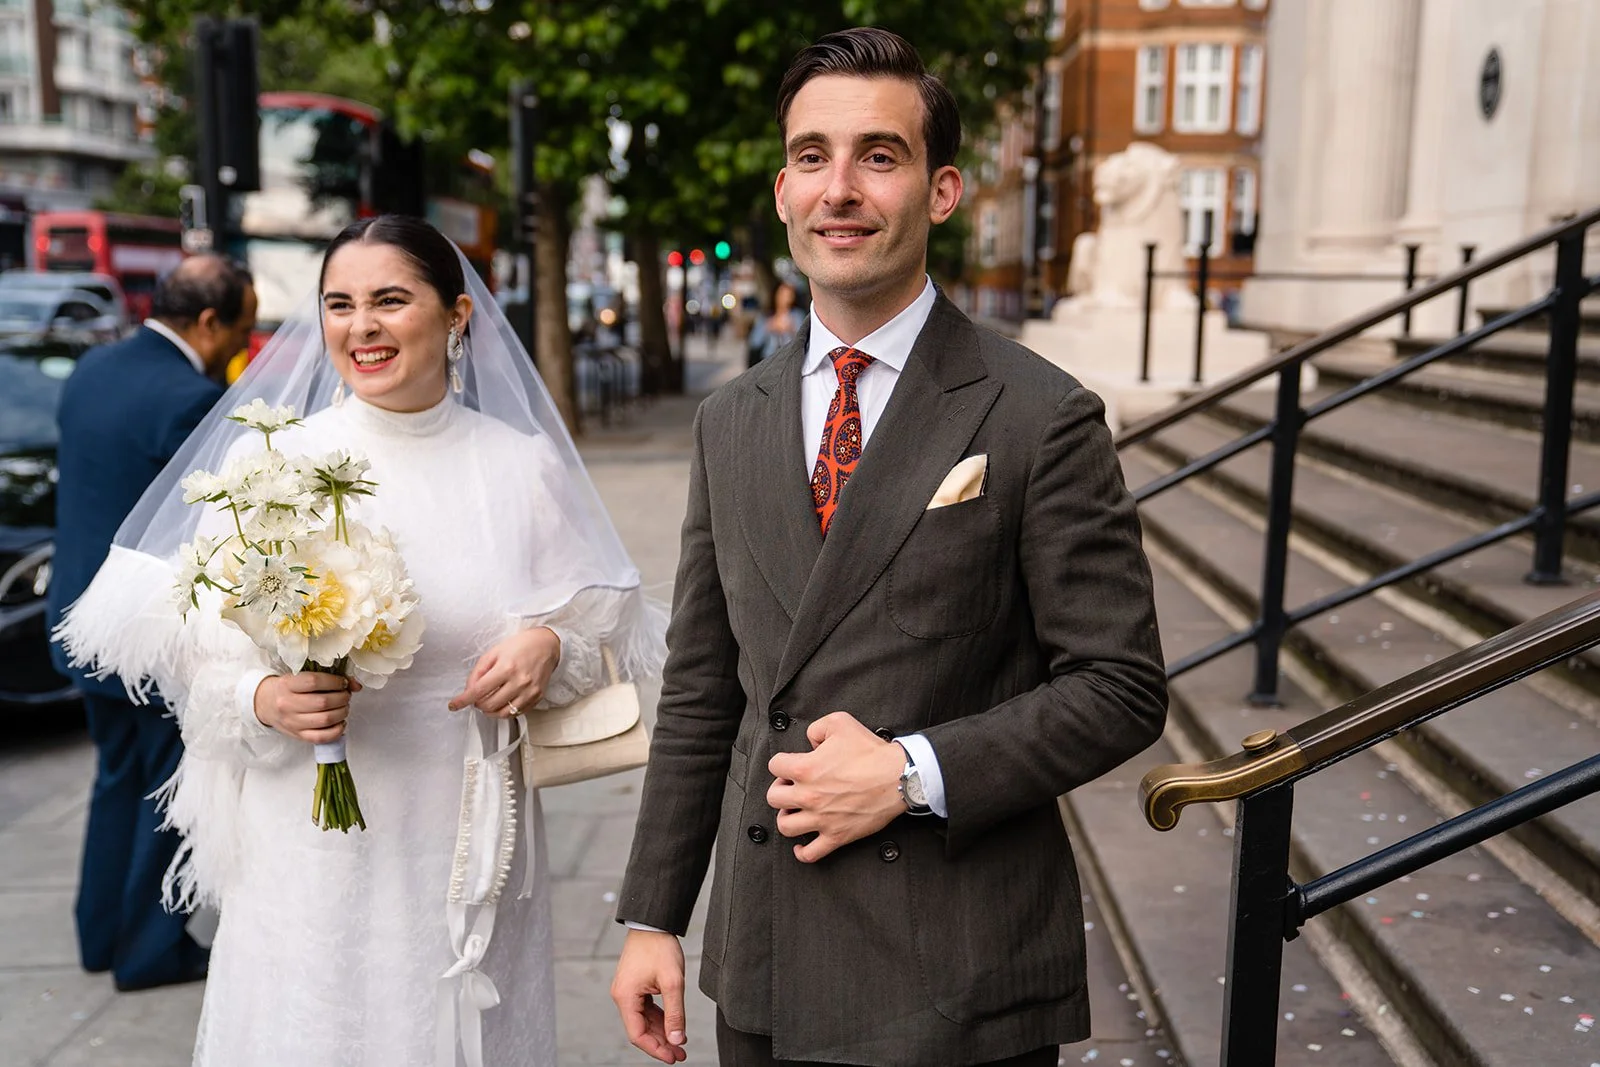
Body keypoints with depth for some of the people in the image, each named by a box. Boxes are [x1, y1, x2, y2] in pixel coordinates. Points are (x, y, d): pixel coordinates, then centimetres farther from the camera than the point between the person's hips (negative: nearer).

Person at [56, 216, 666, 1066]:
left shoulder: (523, 465, 1)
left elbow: (610, 631, 8)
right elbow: (199, 662, 1)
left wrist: (552, 648, -13)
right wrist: (264, 701, -19)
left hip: (471, 857, 1)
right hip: (314, 859, -1)